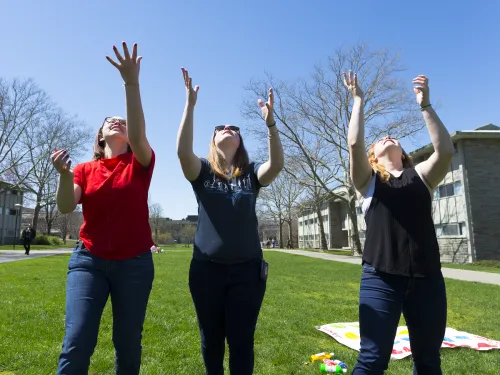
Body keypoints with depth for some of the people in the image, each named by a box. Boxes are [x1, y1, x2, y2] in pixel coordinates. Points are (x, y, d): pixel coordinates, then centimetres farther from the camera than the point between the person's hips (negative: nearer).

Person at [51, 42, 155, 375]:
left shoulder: (140, 164, 1)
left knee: (128, 345, 8)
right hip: (89, 260, 1)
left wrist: (132, 83, -30)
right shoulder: (85, 170, 7)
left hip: (135, 263, -1)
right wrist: (64, 174, -26)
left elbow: (139, 135, -20)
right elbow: (66, 207, -7)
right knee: (77, 342, -11)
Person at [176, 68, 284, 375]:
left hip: (247, 269, 0)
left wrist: (270, 122, -26)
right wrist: (190, 105, -22)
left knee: (241, 341, 8)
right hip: (206, 269, 1)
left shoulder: (252, 174, 3)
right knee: (211, 339, 16)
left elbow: (278, 163, -16)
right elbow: (183, 151, -18)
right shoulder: (202, 172, 2)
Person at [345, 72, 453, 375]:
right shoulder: (368, 179, 6)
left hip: (427, 278, 3)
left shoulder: (421, 176, 12)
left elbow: (445, 151, -6)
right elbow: (354, 144, -8)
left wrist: (425, 105, -6)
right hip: (381, 278, -2)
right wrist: (359, 101, 1)